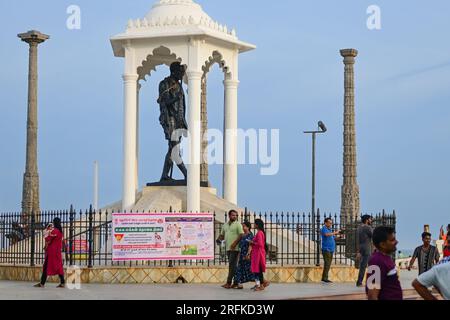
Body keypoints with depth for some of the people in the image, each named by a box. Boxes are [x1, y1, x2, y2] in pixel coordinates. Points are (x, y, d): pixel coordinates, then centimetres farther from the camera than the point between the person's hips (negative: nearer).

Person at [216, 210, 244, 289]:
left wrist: (234, 243, -21)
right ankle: (235, 283, 12)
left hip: (235, 248, -7)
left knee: (232, 265, -9)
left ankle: (229, 283, -9)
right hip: (228, 248, 7)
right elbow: (222, 234, 24)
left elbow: (241, 235, -12)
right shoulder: (225, 225, 17)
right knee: (233, 265, 9)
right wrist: (219, 239, 1)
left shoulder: (238, 224, -3)